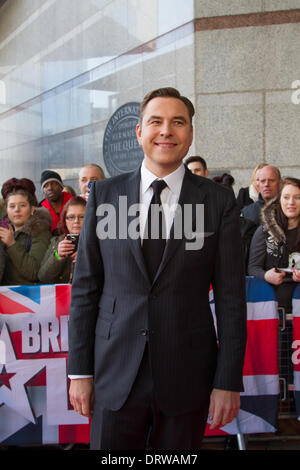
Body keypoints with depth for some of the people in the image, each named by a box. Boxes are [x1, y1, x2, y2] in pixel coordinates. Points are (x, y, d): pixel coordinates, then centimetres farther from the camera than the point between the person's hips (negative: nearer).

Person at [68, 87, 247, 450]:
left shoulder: (218, 200, -1)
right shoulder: (104, 195, 2)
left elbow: (230, 296, -1)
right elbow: (85, 286, 3)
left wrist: (228, 381, -4)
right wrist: (80, 371, 1)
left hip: (187, 376, 0)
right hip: (115, 374, 1)